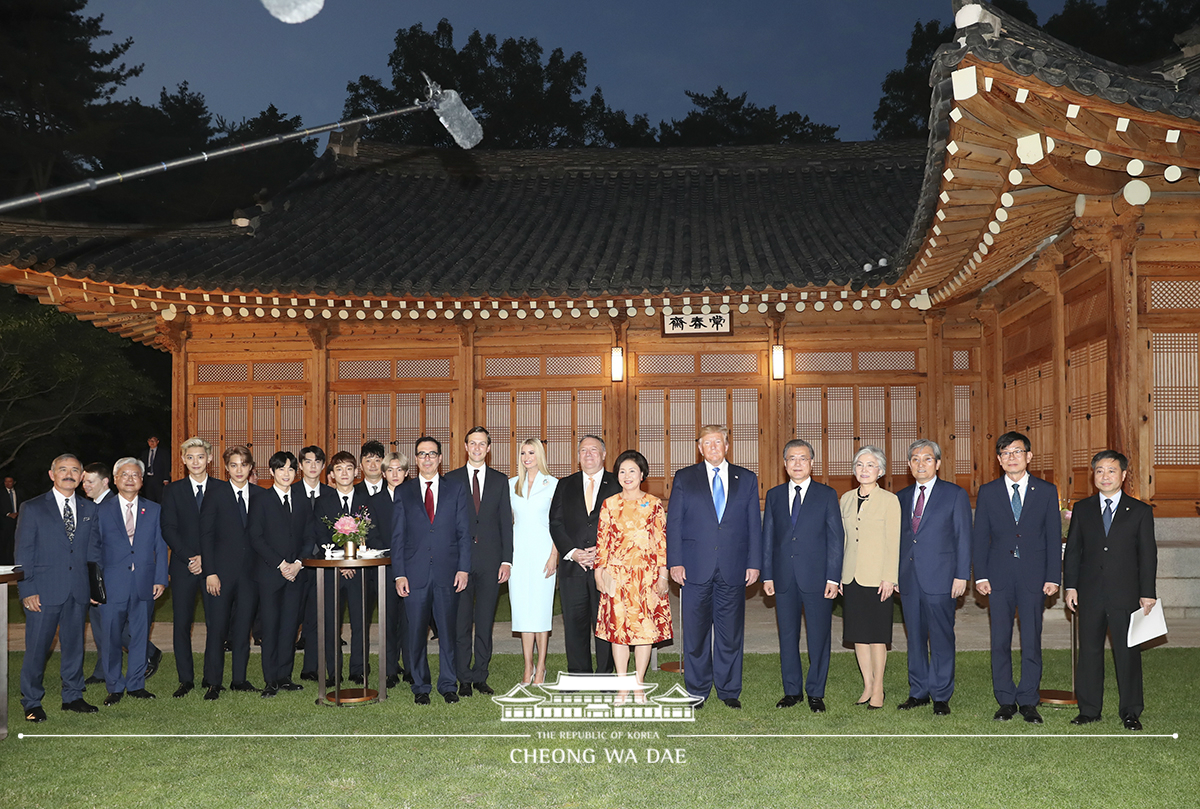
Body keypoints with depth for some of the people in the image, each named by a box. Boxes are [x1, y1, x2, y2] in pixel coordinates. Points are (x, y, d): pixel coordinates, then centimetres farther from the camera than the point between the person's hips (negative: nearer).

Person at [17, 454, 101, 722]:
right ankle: (31, 703, 15)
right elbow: (23, 553, -3)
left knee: (74, 645, 11)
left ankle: (72, 697, 23)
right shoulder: (31, 508, 0)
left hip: (78, 591, 4)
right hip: (44, 590, -3)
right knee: (37, 648, 2)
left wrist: (95, 585, 5)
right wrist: (27, 590, -9)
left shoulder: (90, 509, 11)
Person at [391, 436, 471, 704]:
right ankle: (420, 687, 15)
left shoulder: (456, 489, 7)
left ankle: (448, 684, 16)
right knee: (416, 631, 4)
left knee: (448, 629, 4)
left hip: (447, 572, 0)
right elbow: (397, 536, 6)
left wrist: (463, 569, -4)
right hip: (415, 572, 0)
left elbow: (464, 533, 5)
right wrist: (399, 574, -2)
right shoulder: (403, 492, 8)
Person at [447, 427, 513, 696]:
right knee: (461, 622, 2)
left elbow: (506, 522, 7)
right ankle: (464, 680, 10)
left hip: (490, 561, 1)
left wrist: (506, 560, 0)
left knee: (485, 622, 5)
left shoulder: (500, 480, 9)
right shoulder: (451, 479, 6)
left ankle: (480, 677, 14)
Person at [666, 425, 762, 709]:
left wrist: (754, 563, 1)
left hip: (733, 569, 1)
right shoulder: (684, 478, 7)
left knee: (731, 632, 5)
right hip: (696, 568, -1)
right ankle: (697, 691, 16)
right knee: (696, 632, 3)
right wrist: (675, 562, -4)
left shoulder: (747, 479, 9)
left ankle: (729, 690, 17)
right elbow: (673, 523, 4)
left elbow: (754, 525, 8)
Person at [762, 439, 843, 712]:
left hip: (817, 577, -2)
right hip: (784, 577, 3)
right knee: (787, 636, 9)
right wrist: (767, 575, 4)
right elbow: (767, 537, 11)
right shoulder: (774, 495, 10)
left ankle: (816, 693, 14)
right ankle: (792, 690, 20)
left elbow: (836, 538, -1)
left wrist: (833, 578, -7)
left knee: (819, 636, 2)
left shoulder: (827, 495, 2)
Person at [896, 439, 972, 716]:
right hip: (908, 579, 4)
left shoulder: (955, 495, 1)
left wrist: (961, 576, -7)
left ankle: (941, 696, 9)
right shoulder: (901, 497, 13)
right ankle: (918, 692, 19)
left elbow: (963, 537, -1)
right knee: (915, 637, 9)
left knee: (941, 638, 0)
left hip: (940, 579, -4)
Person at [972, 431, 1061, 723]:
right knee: (1000, 641, 3)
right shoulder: (988, 492, 7)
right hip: (999, 577, 1)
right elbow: (979, 537, 7)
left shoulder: (1046, 491, 6)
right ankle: (1006, 701, 13)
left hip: (1034, 576, -1)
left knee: (1031, 641, 1)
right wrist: (980, 576, -1)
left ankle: (1028, 702, 11)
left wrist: (1053, 577, -2)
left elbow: (1054, 536, 5)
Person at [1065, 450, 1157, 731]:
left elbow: (1148, 554, 2)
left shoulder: (1140, 511, 4)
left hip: (1125, 594, -2)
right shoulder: (1082, 509, 8)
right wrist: (1070, 586, 2)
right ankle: (1089, 710, 15)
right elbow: (1073, 550, 9)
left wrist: (1147, 593, -3)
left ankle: (1130, 712, 14)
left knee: (1128, 652, 2)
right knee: (1089, 651, 6)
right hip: (1090, 593, 2)